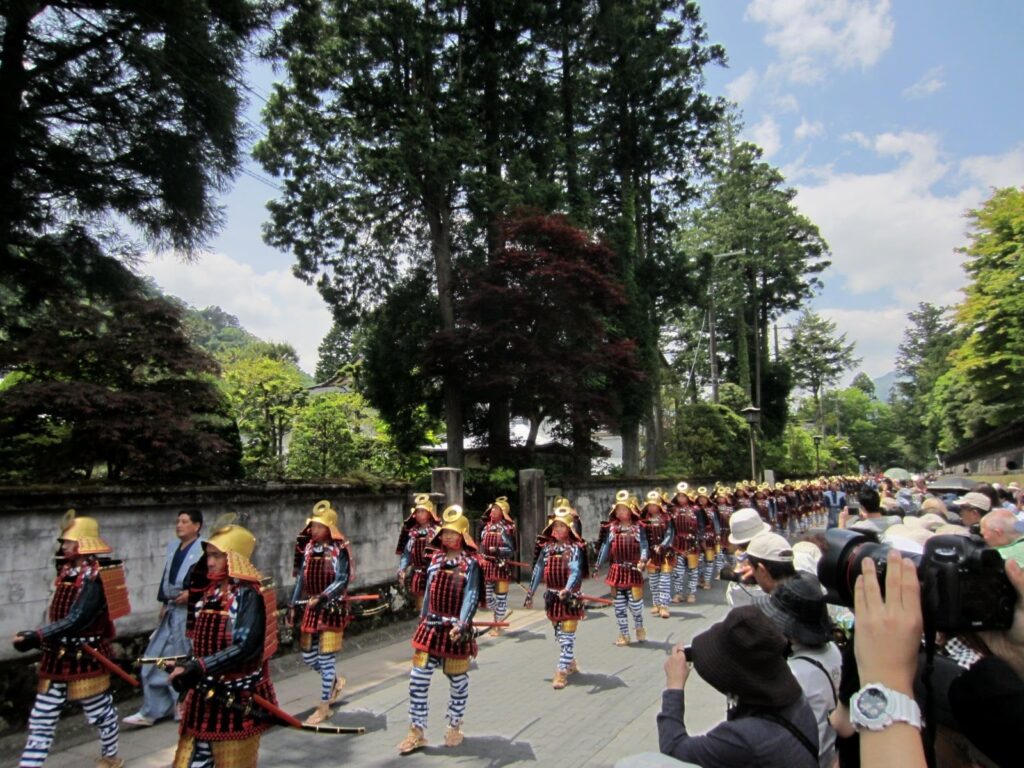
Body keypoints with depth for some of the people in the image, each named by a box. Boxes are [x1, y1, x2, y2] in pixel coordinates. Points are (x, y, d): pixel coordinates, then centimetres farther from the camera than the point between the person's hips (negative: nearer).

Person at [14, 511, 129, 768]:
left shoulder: (94, 578, -21)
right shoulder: (68, 571, 5)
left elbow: (75, 620, -27)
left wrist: (34, 638, -28)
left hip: (86, 657, -7)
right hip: (58, 655, 7)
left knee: (100, 710, 12)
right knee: (41, 717, 8)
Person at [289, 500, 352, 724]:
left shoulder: (339, 549, -13)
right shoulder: (309, 547, 5)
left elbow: (342, 581, -18)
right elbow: (301, 577, 11)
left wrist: (322, 598, -28)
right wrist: (294, 605, 9)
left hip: (332, 608, -6)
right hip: (309, 608, 7)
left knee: (326, 656, -1)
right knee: (308, 656, 13)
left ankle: (324, 707, 13)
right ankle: (335, 681, 39)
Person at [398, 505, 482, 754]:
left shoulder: (471, 562, -9)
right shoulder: (436, 559, 6)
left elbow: (471, 595, -16)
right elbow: (429, 591, 13)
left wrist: (461, 624, -27)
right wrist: (423, 620, 15)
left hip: (456, 629, -4)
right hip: (432, 626, 4)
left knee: (458, 680, 11)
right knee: (418, 678, 2)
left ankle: (455, 727, 31)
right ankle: (417, 732, 15)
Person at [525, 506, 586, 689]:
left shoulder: (574, 548, -13)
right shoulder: (547, 547, 3)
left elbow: (575, 571, -27)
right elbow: (538, 570, 9)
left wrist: (567, 589, -43)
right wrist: (530, 593, 11)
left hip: (570, 597, -6)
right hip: (553, 597, 6)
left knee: (567, 636, -3)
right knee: (559, 635, 18)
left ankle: (562, 672, 5)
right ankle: (570, 662, 38)